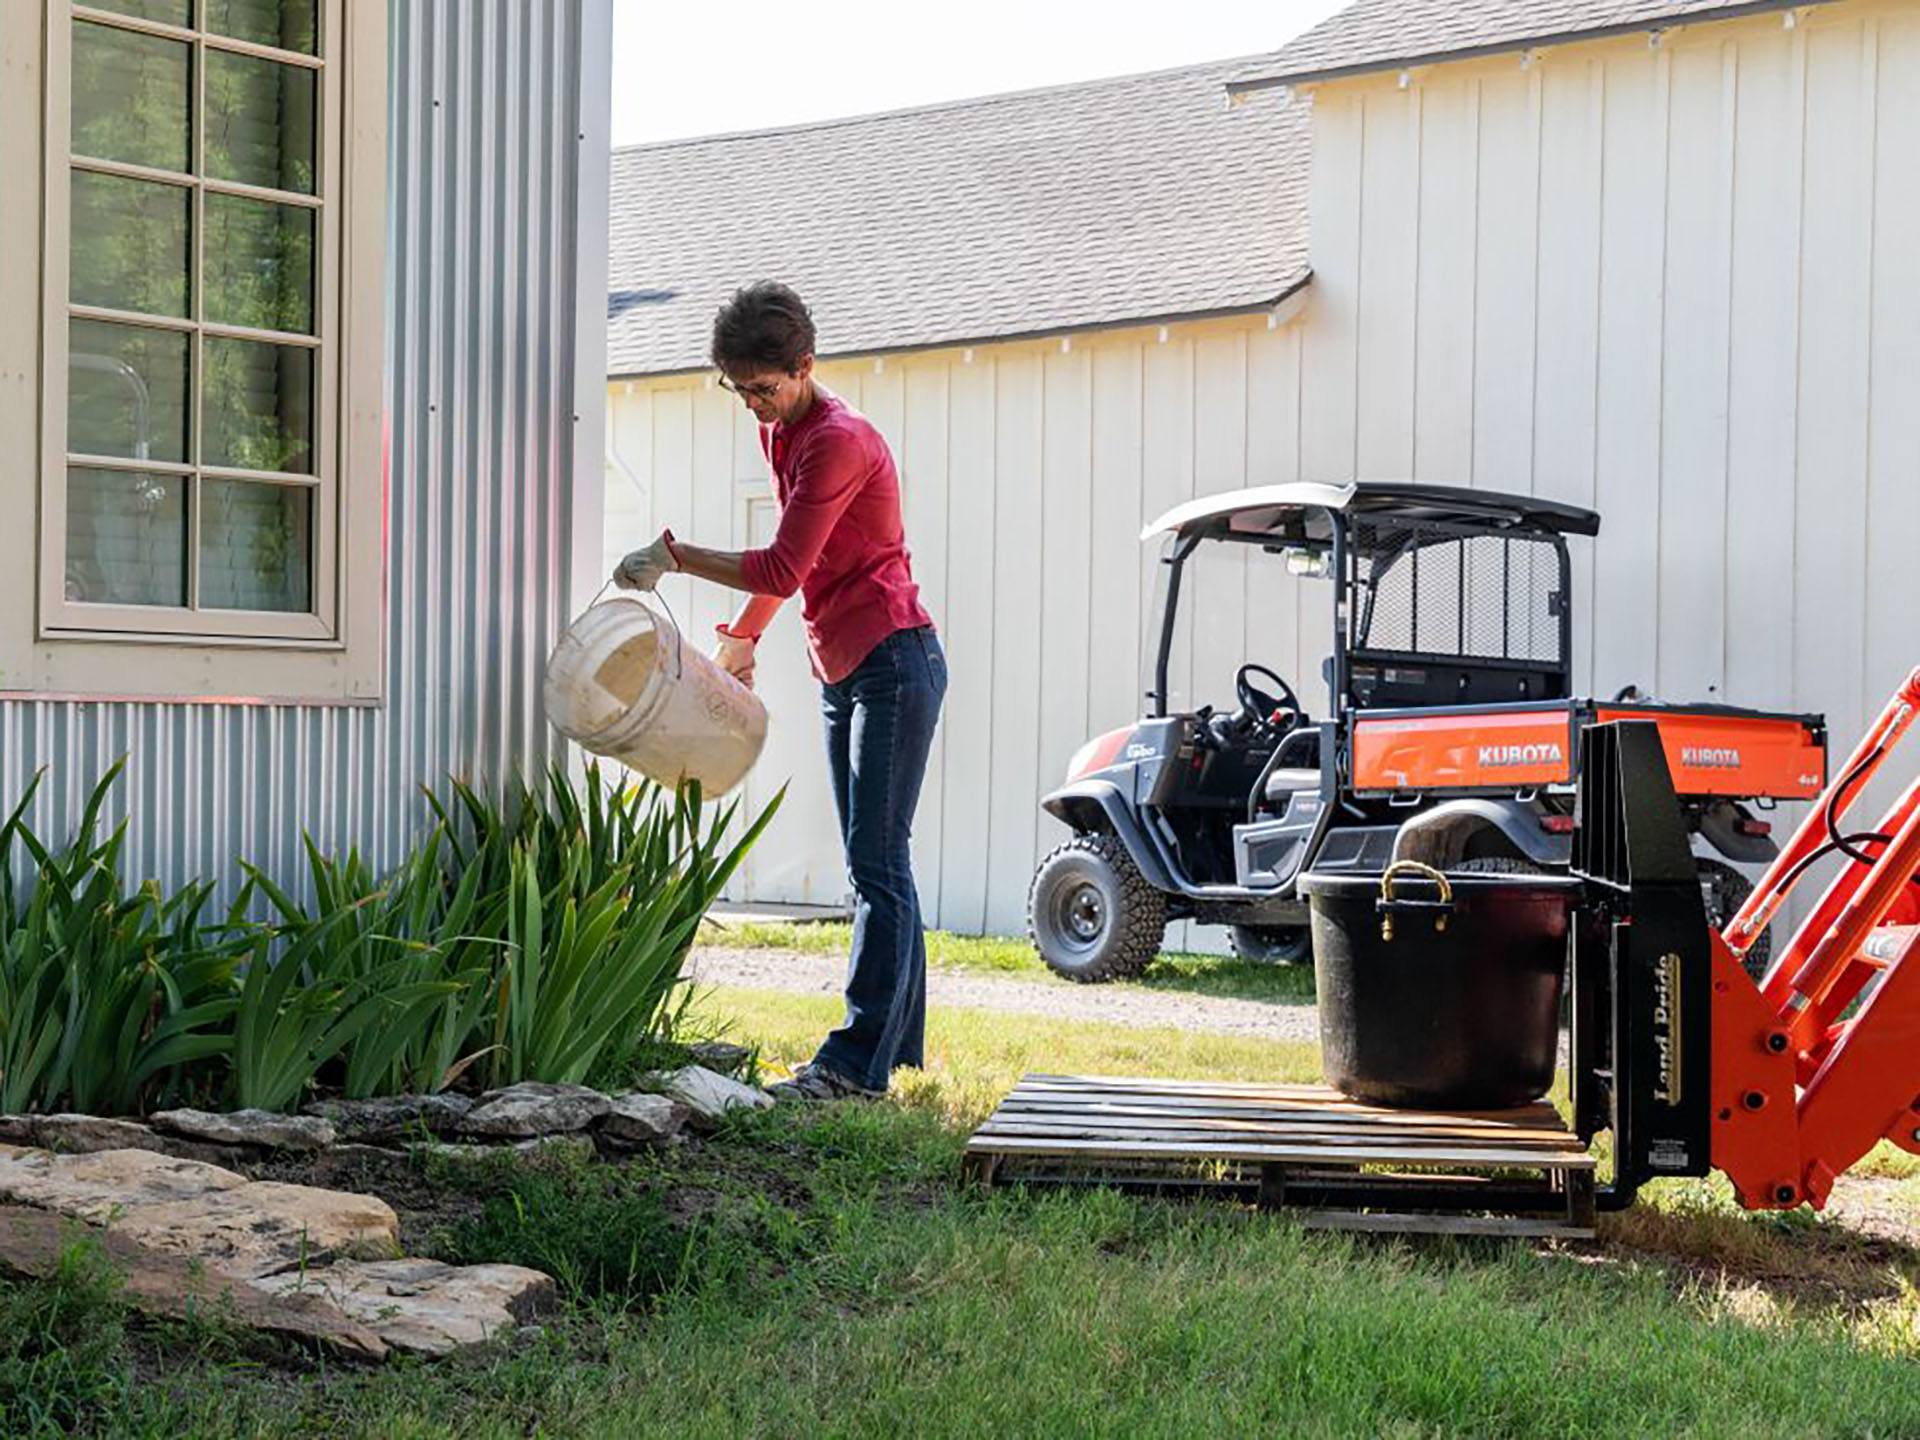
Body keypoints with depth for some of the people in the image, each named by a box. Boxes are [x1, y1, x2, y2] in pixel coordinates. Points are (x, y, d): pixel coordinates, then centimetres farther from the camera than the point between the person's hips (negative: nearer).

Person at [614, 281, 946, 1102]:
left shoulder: (839, 441, -17)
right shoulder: (781, 435, 14)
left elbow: (782, 569, -22)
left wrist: (675, 556, -17)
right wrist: (742, 636, 20)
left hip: (892, 664, -10)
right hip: (842, 672, 10)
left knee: (878, 864, -12)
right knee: (874, 866, 10)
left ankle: (857, 1062, -14)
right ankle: (900, 1043, 15)